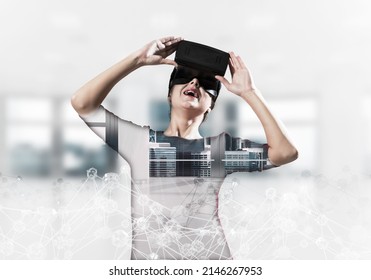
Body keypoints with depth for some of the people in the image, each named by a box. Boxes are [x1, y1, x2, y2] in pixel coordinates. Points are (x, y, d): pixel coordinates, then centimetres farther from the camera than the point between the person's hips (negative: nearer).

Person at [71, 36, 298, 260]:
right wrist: (139, 59, -3)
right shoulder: (139, 140, 5)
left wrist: (249, 92, -2)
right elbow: (82, 103, 0)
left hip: (212, 256, 0)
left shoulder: (221, 146, 6)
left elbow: (285, 152, -3)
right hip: (147, 255, 1)